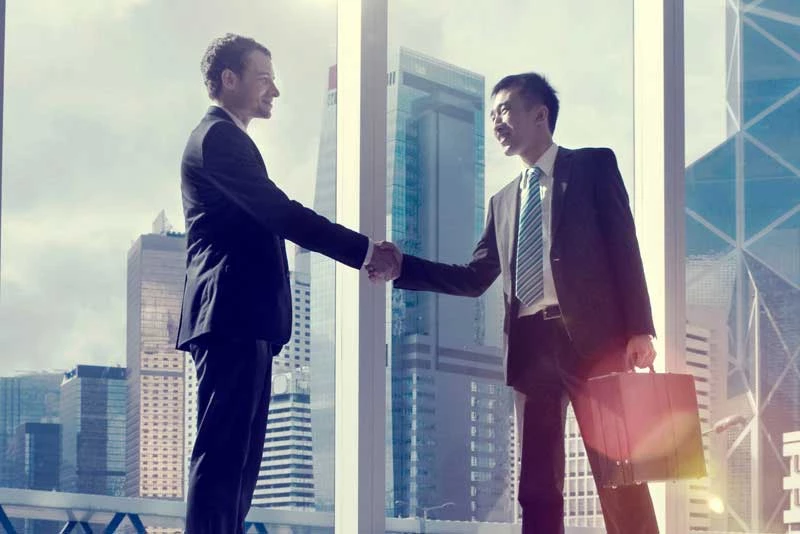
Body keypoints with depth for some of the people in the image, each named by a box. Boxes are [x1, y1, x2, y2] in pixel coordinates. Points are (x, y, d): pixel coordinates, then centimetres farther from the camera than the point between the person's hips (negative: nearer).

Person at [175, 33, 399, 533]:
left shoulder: (226, 139, 23)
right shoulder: (218, 138, -10)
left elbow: (268, 219, 21)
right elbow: (281, 212, -17)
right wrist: (365, 250, -15)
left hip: (244, 320, 11)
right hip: (232, 317, -11)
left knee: (240, 453, 9)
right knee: (222, 450, -13)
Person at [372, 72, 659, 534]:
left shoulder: (594, 166, 7)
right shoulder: (504, 201, 23)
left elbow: (623, 247, -2)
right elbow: (475, 278, 18)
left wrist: (639, 330, -12)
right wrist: (404, 266, 5)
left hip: (593, 336, -5)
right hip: (532, 344, 5)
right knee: (537, 483, 3)